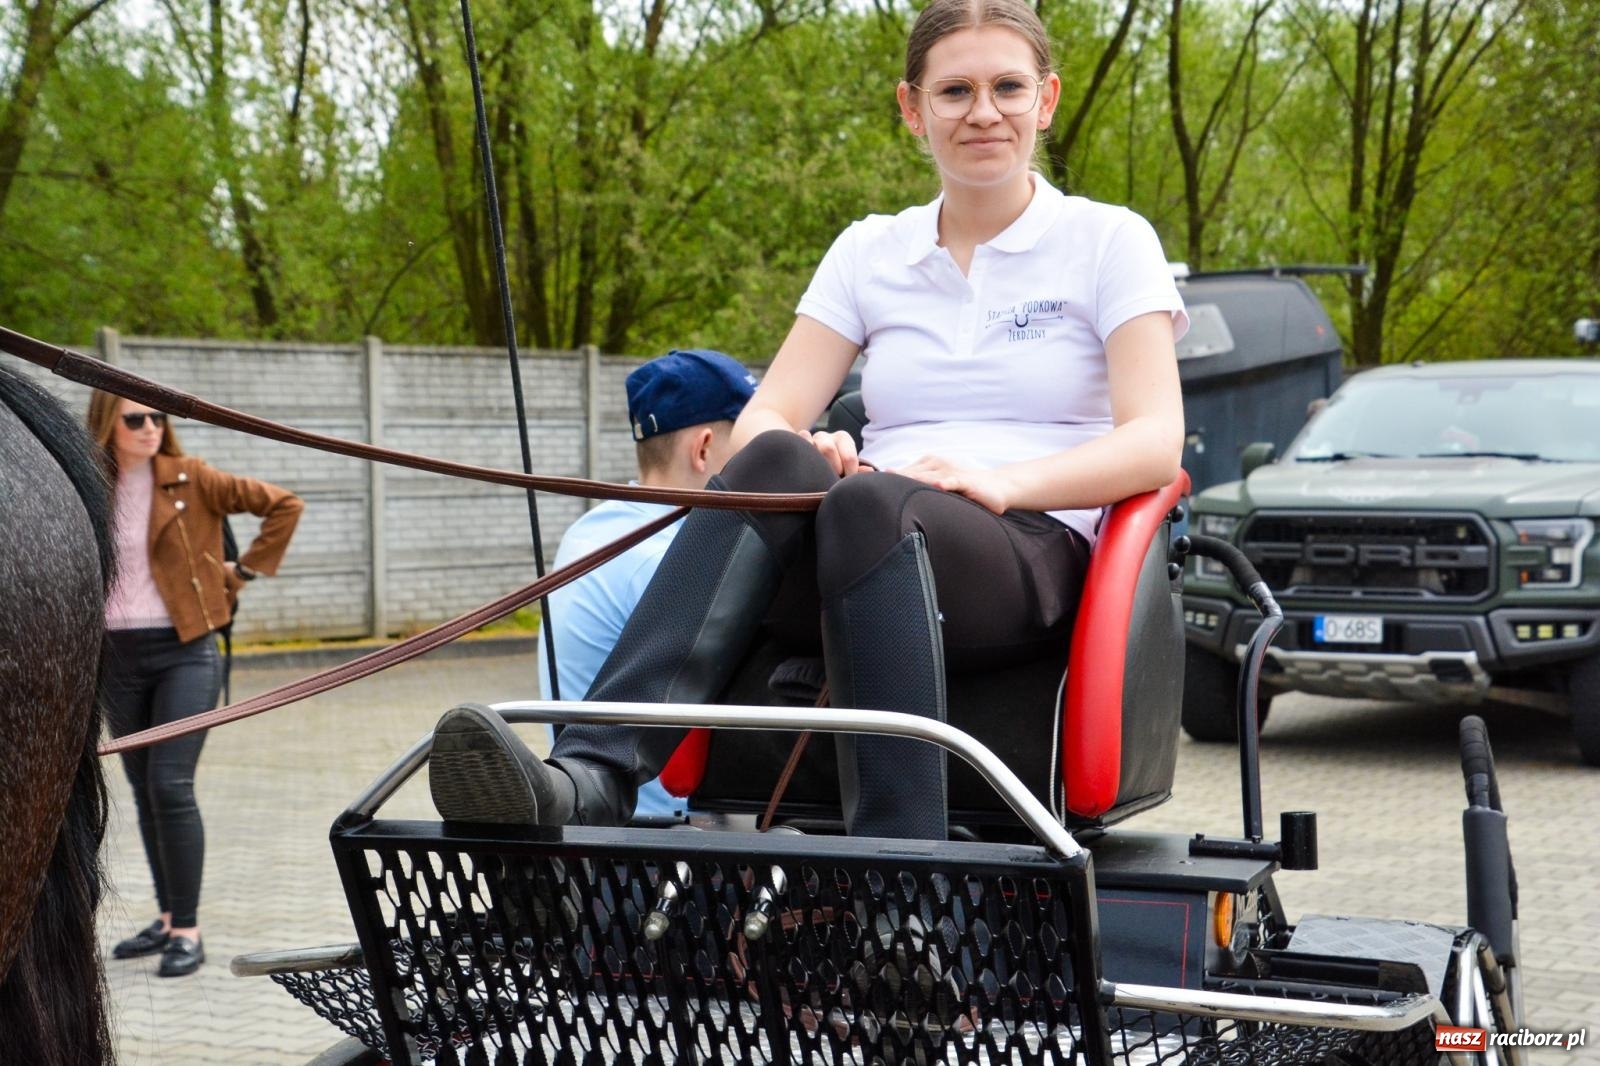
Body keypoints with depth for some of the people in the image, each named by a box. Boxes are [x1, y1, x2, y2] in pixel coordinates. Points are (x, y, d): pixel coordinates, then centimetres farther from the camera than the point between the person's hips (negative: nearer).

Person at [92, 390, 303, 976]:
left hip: (184, 652, -4)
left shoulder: (190, 480, -4)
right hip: (117, 658, 4)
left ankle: (188, 930, -6)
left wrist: (244, 571, 0)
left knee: (170, 786, -12)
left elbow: (283, 505, -1)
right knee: (144, 792, 10)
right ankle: (168, 916, 21)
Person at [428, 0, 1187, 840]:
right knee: (777, 463, -32)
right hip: (876, 548, 3)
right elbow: (761, 419, 8)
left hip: (1035, 555, -3)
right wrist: (808, 452, -17)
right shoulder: (869, 252, 17)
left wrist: (1004, 480, -22)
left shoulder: (1108, 241, 9)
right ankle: (588, 777, -51)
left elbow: (1156, 442, -4)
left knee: (868, 503, -37)